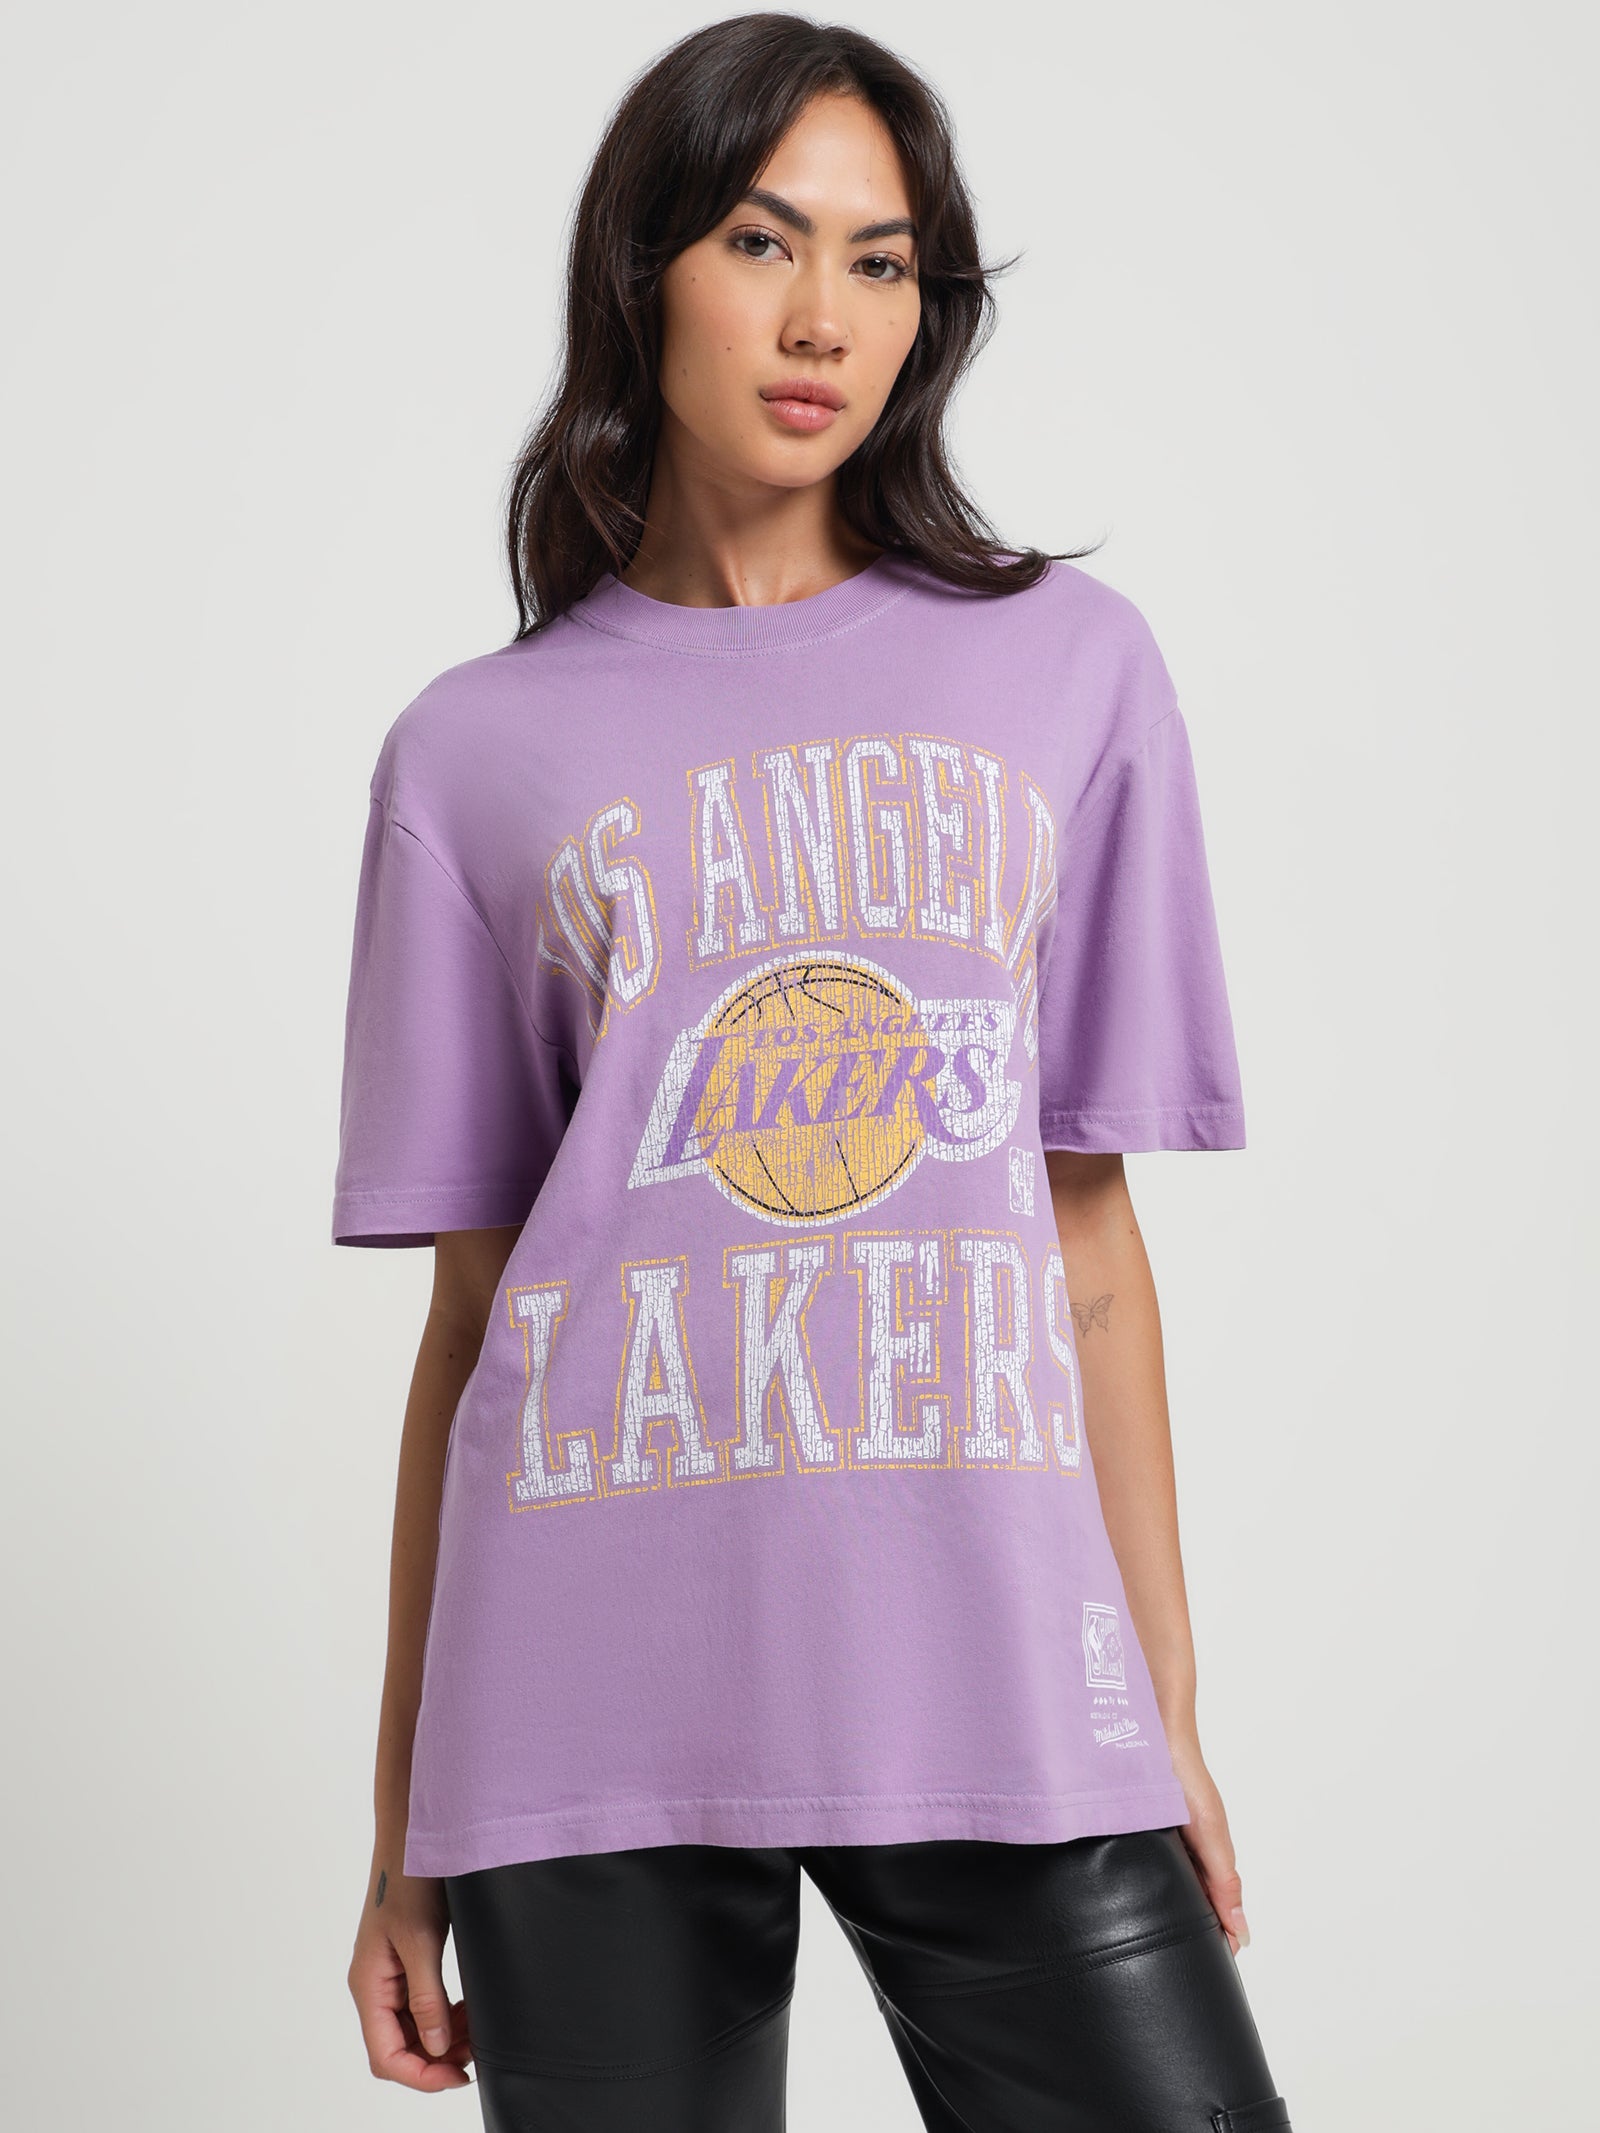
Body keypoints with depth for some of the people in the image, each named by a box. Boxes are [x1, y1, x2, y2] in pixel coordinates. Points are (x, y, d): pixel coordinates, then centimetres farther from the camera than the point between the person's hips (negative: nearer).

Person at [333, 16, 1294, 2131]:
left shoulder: (1070, 666, 9)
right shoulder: (480, 752, 7)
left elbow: (1093, 1232, 8)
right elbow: (469, 1305, 7)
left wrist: (1169, 1706, 6)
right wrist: (404, 1824, 8)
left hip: (997, 1676, 1)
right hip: (597, 1704, 0)